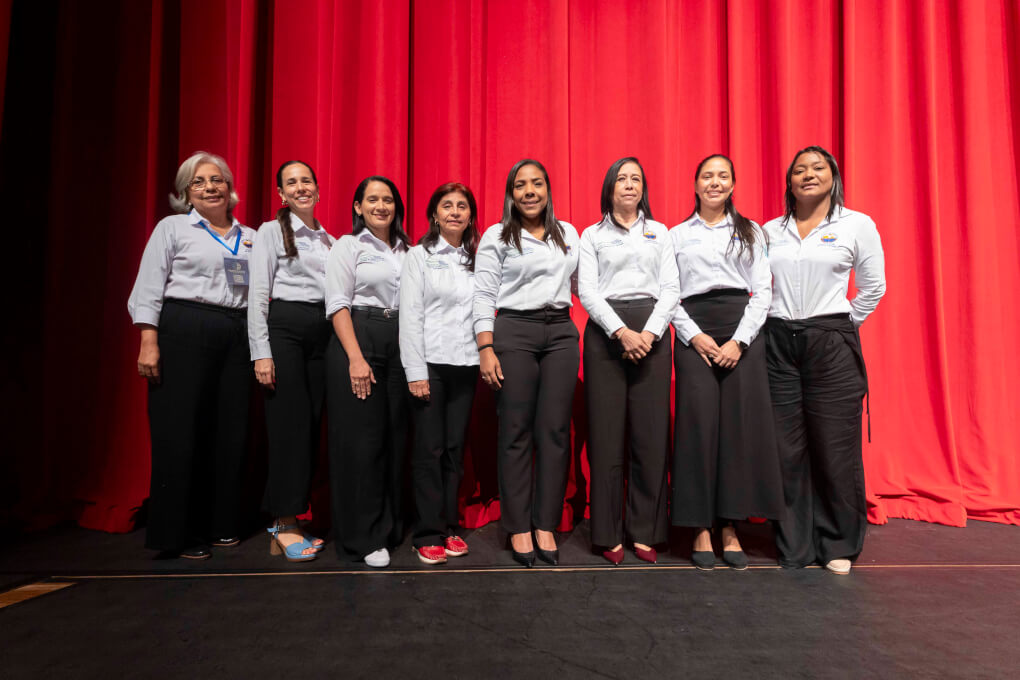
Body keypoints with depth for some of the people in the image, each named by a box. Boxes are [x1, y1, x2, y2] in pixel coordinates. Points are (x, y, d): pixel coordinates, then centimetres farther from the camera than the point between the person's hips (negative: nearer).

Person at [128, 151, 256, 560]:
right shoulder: (172, 228, 7)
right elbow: (149, 288, 0)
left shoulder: (251, 238, 16)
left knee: (229, 431, 5)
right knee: (179, 432, -3)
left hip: (236, 338, 4)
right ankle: (175, 532, 10)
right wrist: (149, 342, -10)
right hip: (183, 332, -3)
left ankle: (219, 524, 19)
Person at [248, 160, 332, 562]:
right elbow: (257, 294, -5)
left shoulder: (329, 240, 18)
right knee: (289, 424, -7)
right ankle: (283, 525, 2)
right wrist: (261, 352, -13)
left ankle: (290, 521, 14)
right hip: (284, 328, -5)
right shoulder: (271, 232, 2)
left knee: (312, 425, 4)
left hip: (322, 332, 5)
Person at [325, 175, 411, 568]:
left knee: (395, 437, 7)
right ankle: (363, 537, 8)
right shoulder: (348, 246, 3)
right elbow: (337, 304, -6)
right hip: (357, 340, -4)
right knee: (361, 440, -3)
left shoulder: (406, 251, 16)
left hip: (399, 344, 5)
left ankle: (391, 527, 21)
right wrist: (356, 358, -16)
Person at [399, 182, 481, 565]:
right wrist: (415, 371, -11)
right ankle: (428, 535, 9)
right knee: (429, 449, 0)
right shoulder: (419, 256, 3)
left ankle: (449, 527, 19)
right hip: (430, 363, -3)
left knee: (455, 448, 7)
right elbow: (410, 314, -4)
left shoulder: (476, 260, 14)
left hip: (465, 364, 3)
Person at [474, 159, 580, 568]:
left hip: (561, 333, 3)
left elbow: (582, 283, 21)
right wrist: (486, 350, -9)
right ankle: (518, 528, 9)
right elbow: (484, 294, 0)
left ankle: (546, 525, 11)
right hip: (514, 331, -3)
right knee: (516, 431, -1)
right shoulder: (496, 236, 5)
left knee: (555, 430, 1)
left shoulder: (568, 233, 16)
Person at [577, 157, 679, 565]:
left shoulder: (659, 232, 17)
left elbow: (671, 288, 7)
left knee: (651, 434, -1)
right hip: (605, 330, -1)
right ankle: (608, 534, 7)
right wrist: (622, 332, -13)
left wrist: (649, 333, -9)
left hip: (651, 330, 2)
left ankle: (646, 532, 11)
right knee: (606, 433, -3)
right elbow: (586, 291, 0)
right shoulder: (592, 235, 12)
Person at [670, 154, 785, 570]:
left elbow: (763, 291, 6)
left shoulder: (750, 232, 14)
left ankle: (730, 528, 9)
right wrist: (694, 336, -9)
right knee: (698, 426, -4)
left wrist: (740, 340, -7)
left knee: (740, 426, -2)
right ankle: (701, 530, 5)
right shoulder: (676, 235, 13)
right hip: (695, 336, -1)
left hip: (742, 334, 1)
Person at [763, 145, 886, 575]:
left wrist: (844, 328, 3)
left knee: (835, 447, 0)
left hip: (831, 343, -2)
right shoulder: (770, 230, 11)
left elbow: (874, 287, 5)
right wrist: (768, 325, 5)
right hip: (778, 342, 2)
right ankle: (794, 545, 17)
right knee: (787, 449, 4)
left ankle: (838, 547, 17)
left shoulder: (857, 225, 3)